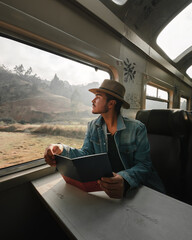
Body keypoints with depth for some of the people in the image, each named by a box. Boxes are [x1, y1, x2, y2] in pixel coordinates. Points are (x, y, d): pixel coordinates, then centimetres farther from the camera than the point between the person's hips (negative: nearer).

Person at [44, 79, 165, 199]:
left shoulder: (137, 128, -15)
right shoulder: (93, 126, -2)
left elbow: (144, 164, -17)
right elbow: (86, 153, -7)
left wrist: (124, 180, -38)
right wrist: (63, 149, -26)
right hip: (105, 180, 0)